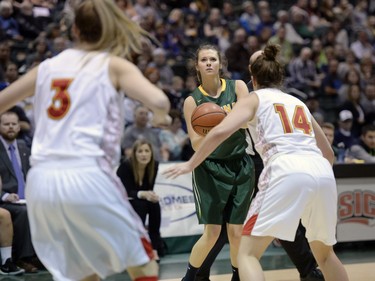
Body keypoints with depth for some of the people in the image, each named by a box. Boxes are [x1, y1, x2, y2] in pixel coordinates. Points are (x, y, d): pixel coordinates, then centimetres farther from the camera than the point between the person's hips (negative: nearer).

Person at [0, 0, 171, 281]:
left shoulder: (49, 66, 19)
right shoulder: (114, 65, 7)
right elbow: (159, 101, -8)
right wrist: (161, 116, 14)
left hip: (40, 181, 5)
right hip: (87, 176, -5)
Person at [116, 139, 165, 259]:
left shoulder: (154, 165, -12)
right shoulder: (126, 166, -25)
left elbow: (149, 189, -8)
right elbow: (125, 192, -29)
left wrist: (151, 195, -32)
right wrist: (143, 194, -47)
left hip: (141, 202, 4)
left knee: (154, 204, -26)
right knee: (140, 205, -33)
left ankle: (155, 244, -16)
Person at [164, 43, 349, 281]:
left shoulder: (254, 99, 16)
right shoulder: (298, 103, 30)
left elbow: (221, 131, -1)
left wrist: (190, 165, 9)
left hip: (286, 172, -5)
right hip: (323, 173, 5)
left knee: (248, 253, 0)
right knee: (324, 253, 27)